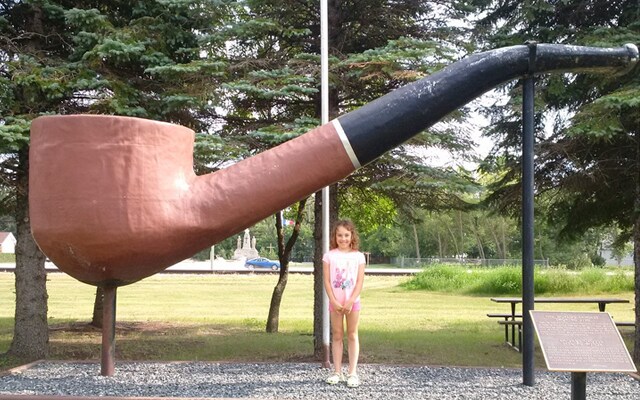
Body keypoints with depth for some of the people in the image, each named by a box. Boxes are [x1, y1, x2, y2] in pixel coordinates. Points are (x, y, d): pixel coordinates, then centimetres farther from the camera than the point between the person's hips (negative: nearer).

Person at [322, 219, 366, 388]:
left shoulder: (358, 256, -2)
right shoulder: (329, 255, -1)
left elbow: (360, 282, -5)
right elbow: (327, 281, -4)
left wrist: (350, 302, -14)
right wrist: (334, 301, -12)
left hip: (352, 301, -1)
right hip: (335, 302, 1)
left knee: (352, 335, 3)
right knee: (337, 336, 6)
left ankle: (352, 373, 5)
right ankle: (337, 372, 11)